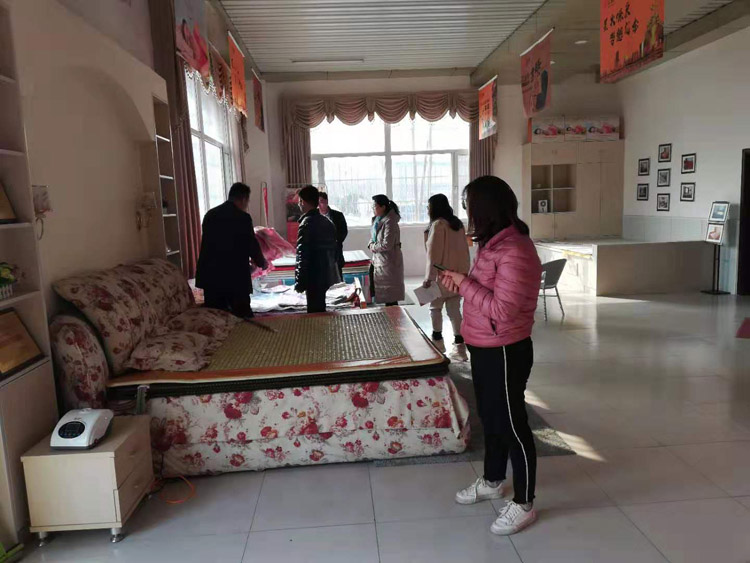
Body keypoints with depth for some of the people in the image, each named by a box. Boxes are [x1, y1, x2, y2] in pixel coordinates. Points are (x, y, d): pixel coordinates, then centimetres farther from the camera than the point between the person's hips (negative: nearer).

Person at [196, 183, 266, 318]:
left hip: (210, 277, 6)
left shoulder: (210, 214, 9)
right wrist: (262, 263, 14)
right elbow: (252, 245, -6)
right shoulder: (242, 217, -10)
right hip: (235, 277, -6)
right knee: (243, 318, 3)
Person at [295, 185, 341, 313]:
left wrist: (299, 283, -12)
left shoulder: (307, 223, -12)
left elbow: (302, 256, -16)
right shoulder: (328, 222, 12)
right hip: (330, 278, 8)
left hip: (315, 280, -8)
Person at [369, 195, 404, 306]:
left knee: (390, 295, -1)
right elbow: (373, 237, 20)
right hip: (378, 260, 9)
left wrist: (373, 247, -9)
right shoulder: (377, 220, 9)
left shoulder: (389, 222, -19)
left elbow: (387, 245, -23)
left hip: (389, 261, -9)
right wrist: (371, 244, -2)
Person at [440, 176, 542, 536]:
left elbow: (501, 310, -28)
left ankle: (523, 505, 22)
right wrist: (459, 285, 1)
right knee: (490, 418, 23)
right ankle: (492, 481, 43)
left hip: (505, 353, -10)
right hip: (484, 349, 10)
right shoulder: (493, 244, 8)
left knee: (512, 425, 5)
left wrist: (465, 284, -19)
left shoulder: (514, 252, -25)